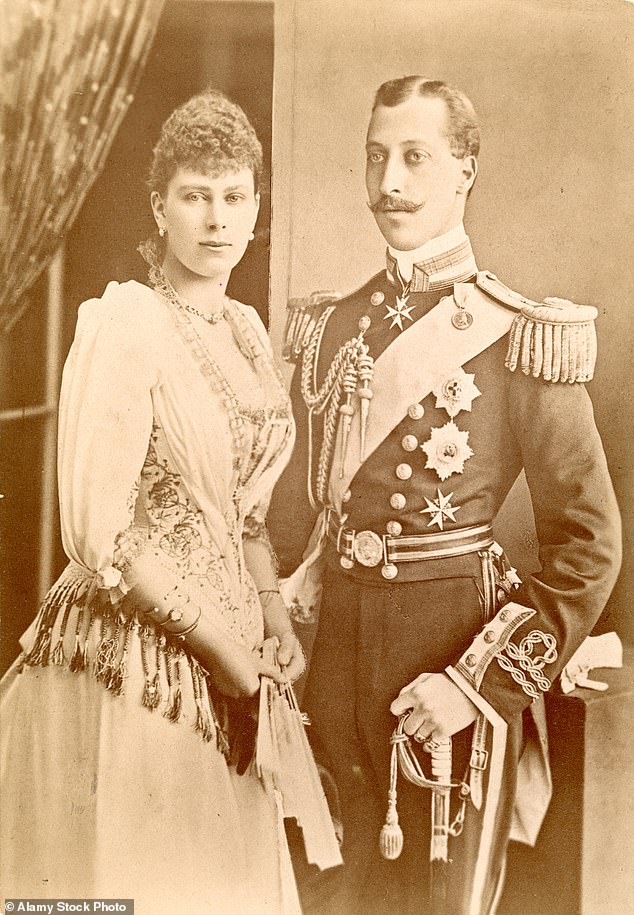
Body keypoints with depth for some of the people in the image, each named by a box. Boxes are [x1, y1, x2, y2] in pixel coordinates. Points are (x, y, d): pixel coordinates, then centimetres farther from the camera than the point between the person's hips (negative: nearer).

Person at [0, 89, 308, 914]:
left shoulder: (246, 332, 9)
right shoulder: (122, 325, -13)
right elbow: (100, 533, -18)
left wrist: (274, 617, 2)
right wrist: (227, 646, -12)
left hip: (222, 666, 7)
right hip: (127, 660, -7)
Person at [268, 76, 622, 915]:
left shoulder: (521, 338, -10)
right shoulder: (330, 329, 6)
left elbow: (589, 543, -10)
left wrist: (481, 683, -16)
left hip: (451, 649, -5)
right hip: (337, 649, 5)